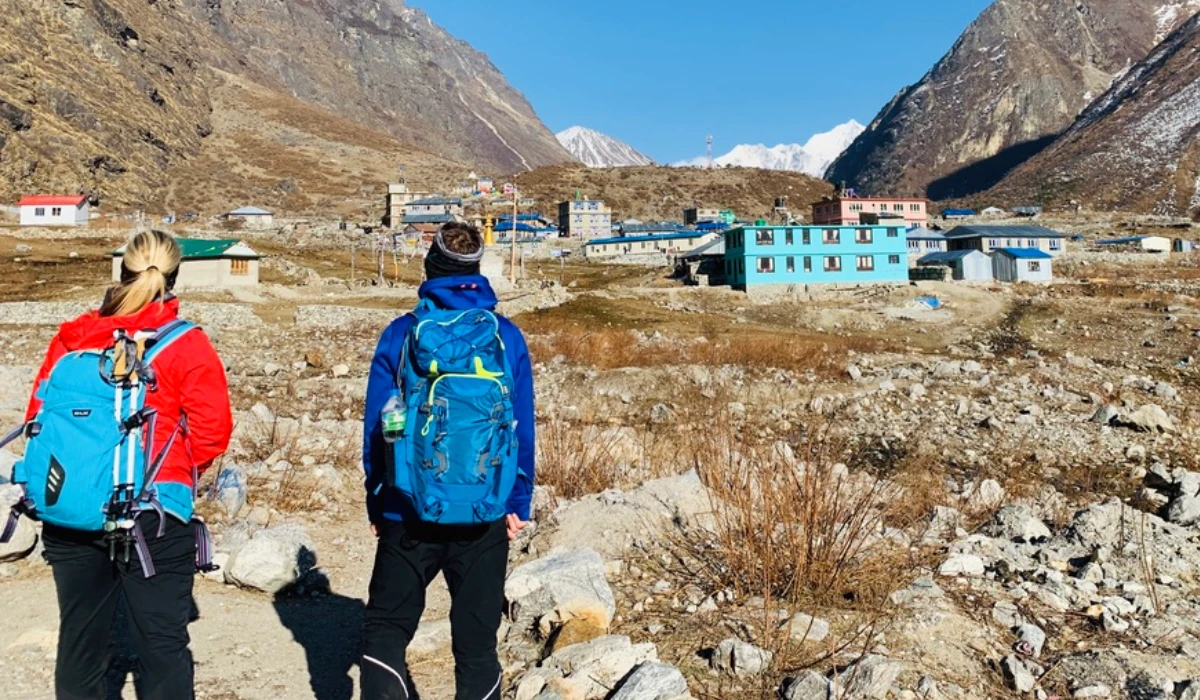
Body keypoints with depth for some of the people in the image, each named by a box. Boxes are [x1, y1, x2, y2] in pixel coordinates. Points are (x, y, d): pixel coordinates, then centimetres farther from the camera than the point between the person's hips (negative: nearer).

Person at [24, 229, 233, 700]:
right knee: (161, 644, 5)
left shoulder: (72, 338, 3)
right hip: (153, 511, -4)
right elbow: (212, 429, -11)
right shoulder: (188, 346, -8)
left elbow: (39, 412, 7)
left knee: (80, 639, 17)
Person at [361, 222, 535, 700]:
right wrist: (518, 504, 8)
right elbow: (523, 429, 1)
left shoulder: (401, 334, -4)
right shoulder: (506, 337, -1)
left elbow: (375, 426, 0)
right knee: (476, 638, 11)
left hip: (409, 512, -1)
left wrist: (376, 502, 11)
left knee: (386, 626, 15)